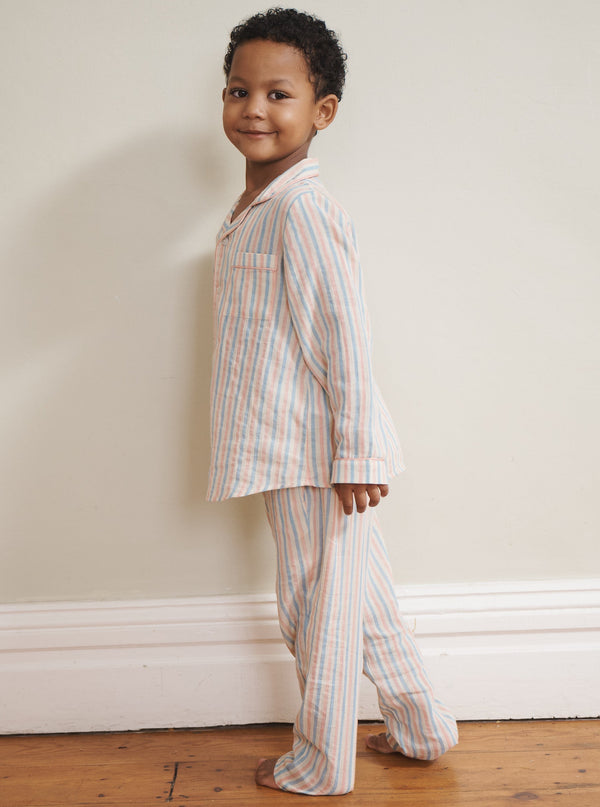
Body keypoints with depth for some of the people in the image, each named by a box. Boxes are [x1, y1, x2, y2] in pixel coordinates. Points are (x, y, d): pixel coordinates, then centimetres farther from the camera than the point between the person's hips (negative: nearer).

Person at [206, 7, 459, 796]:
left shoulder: (303, 209, -17)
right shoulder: (250, 209, 13)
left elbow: (346, 333, -20)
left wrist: (356, 453, -19)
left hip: (318, 452, -9)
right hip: (291, 451, 9)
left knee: (317, 609, 6)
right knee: (362, 600, 19)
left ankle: (321, 765, 25)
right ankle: (422, 727, 35)